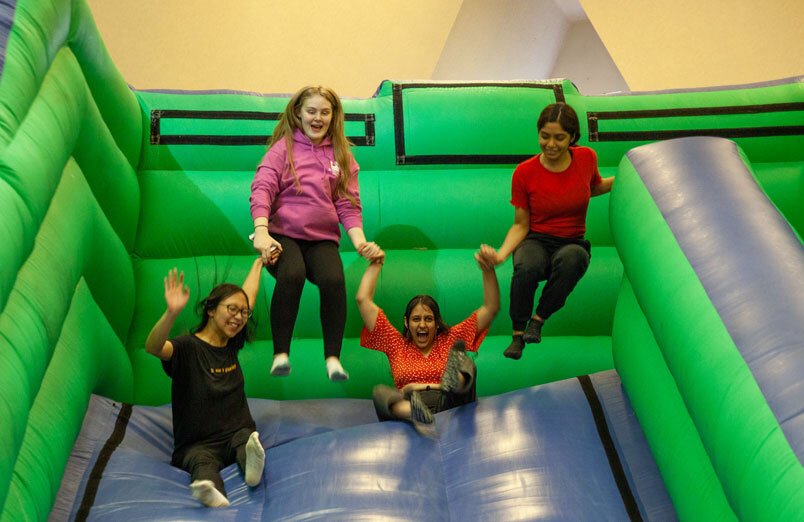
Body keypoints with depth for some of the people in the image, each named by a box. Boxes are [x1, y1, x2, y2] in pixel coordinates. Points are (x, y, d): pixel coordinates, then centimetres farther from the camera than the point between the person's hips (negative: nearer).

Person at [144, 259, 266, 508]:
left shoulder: (232, 344, 12)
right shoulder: (188, 347, -6)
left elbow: (248, 296, 28)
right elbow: (153, 347, -30)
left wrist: (259, 263, 41)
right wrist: (172, 313, -46)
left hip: (237, 434, 5)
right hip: (197, 444, -5)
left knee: (246, 440, -30)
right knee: (203, 463, -37)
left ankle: (252, 461, -61)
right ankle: (214, 496, -67)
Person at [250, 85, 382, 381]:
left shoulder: (341, 154, 13)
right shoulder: (284, 147, 5)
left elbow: (348, 204, 9)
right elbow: (262, 189, -7)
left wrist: (359, 240, -9)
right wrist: (261, 231, -24)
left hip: (323, 238, 2)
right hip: (283, 234, -2)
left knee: (334, 280, -30)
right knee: (292, 275, -34)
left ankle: (333, 358, -18)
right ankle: (280, 355, -22)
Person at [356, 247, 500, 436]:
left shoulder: (450, 340, 24)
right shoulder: (397, 344, 24)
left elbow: (491, 307, 20)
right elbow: (363, 300, 23)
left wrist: (488, 269, 8)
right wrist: (375, 265, 27)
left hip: (450, 405, 0)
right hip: (408, 407, 0)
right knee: (380, 392, -32)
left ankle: (456, 381, -63)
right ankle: (418, 417, -63)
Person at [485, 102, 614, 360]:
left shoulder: (586, 158, -3)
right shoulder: (524, 172, -9)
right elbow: (520, 225, -3)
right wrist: (501, 254, -20)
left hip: (572, 244, 1)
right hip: (536, 242, -1)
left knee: (571, 259, -38)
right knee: (526, 267, -38)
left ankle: (538, 320, -20)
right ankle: (518, 335, -18)